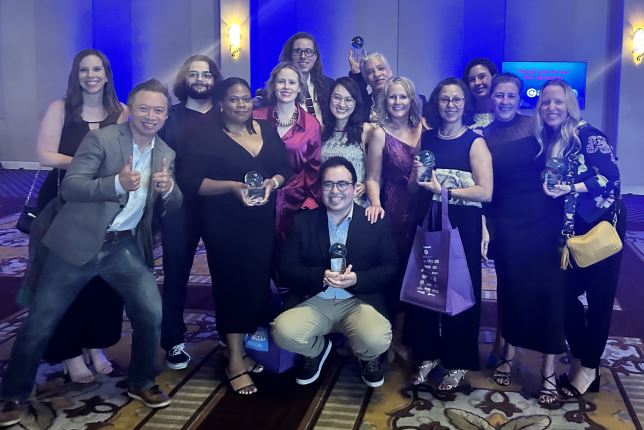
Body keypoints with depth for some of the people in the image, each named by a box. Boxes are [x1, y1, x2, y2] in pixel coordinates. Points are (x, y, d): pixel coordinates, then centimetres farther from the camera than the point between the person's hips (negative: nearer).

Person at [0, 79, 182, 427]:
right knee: (40, 323, 4)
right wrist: (117, 183, -31)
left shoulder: (165, 153, 7)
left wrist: (168, 188, -16)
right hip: (78, 242, -4)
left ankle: (141, 383, 24)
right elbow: (68, 186, -15)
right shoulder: (100, 138, -9)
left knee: (152, 314, 0)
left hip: (124, 246, 4)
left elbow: (174, 205, 8)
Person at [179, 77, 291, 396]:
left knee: (259, 283, 0)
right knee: (231, 285, -2)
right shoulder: (207, 137, -3)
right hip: (223, 225, -4)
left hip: (263, 222, 4)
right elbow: (190, 182, -10)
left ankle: (244, 345, 20)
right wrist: (232, 186, -21)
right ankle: (236, 361, 6)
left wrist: (272, 183, -12)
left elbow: (285, 168, 11)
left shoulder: (267, 130, 11)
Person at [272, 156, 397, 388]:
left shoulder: (376, 222, 1)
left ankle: (368, 358, 11)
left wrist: (356, 279, -19)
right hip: (314, 301, 1)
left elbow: (391, 267, -1)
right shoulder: (303, 221, 3)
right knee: (283, 332, -27)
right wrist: (321, 277, -19)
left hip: (359, 301, -1)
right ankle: (317, 349, 11)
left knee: (377, 340, -31)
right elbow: (286, 268, 0)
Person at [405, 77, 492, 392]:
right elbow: (413, 187, 15)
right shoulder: (427, 138, 9)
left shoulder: (475, 142, -6)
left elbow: (485, 192, -15)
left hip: (463, 225, -4)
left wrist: (442, 189, -16)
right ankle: (428, 355, 23)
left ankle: (459, 363, 18)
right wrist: (417, 176, -7)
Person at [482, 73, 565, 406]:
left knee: (547, 289, 0)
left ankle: (548, 372, 10)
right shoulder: (484, 136, 4)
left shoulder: (537, 126, 0)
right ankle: (508, 354, 30)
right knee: (511, 288, 10)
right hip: (506, 223, 1)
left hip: (543, 220, -1)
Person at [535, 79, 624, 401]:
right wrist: (548, 188, -8)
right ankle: (579, 360, 21)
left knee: (598, 297, 2)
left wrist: (572, 188, -26)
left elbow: (611, 176, -18)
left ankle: (589, 368, 13)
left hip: (601, 226, -6)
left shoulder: (588, 135, -12)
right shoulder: (544, 142, 7)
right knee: (566, 293, 4)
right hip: (569, 229, 6)